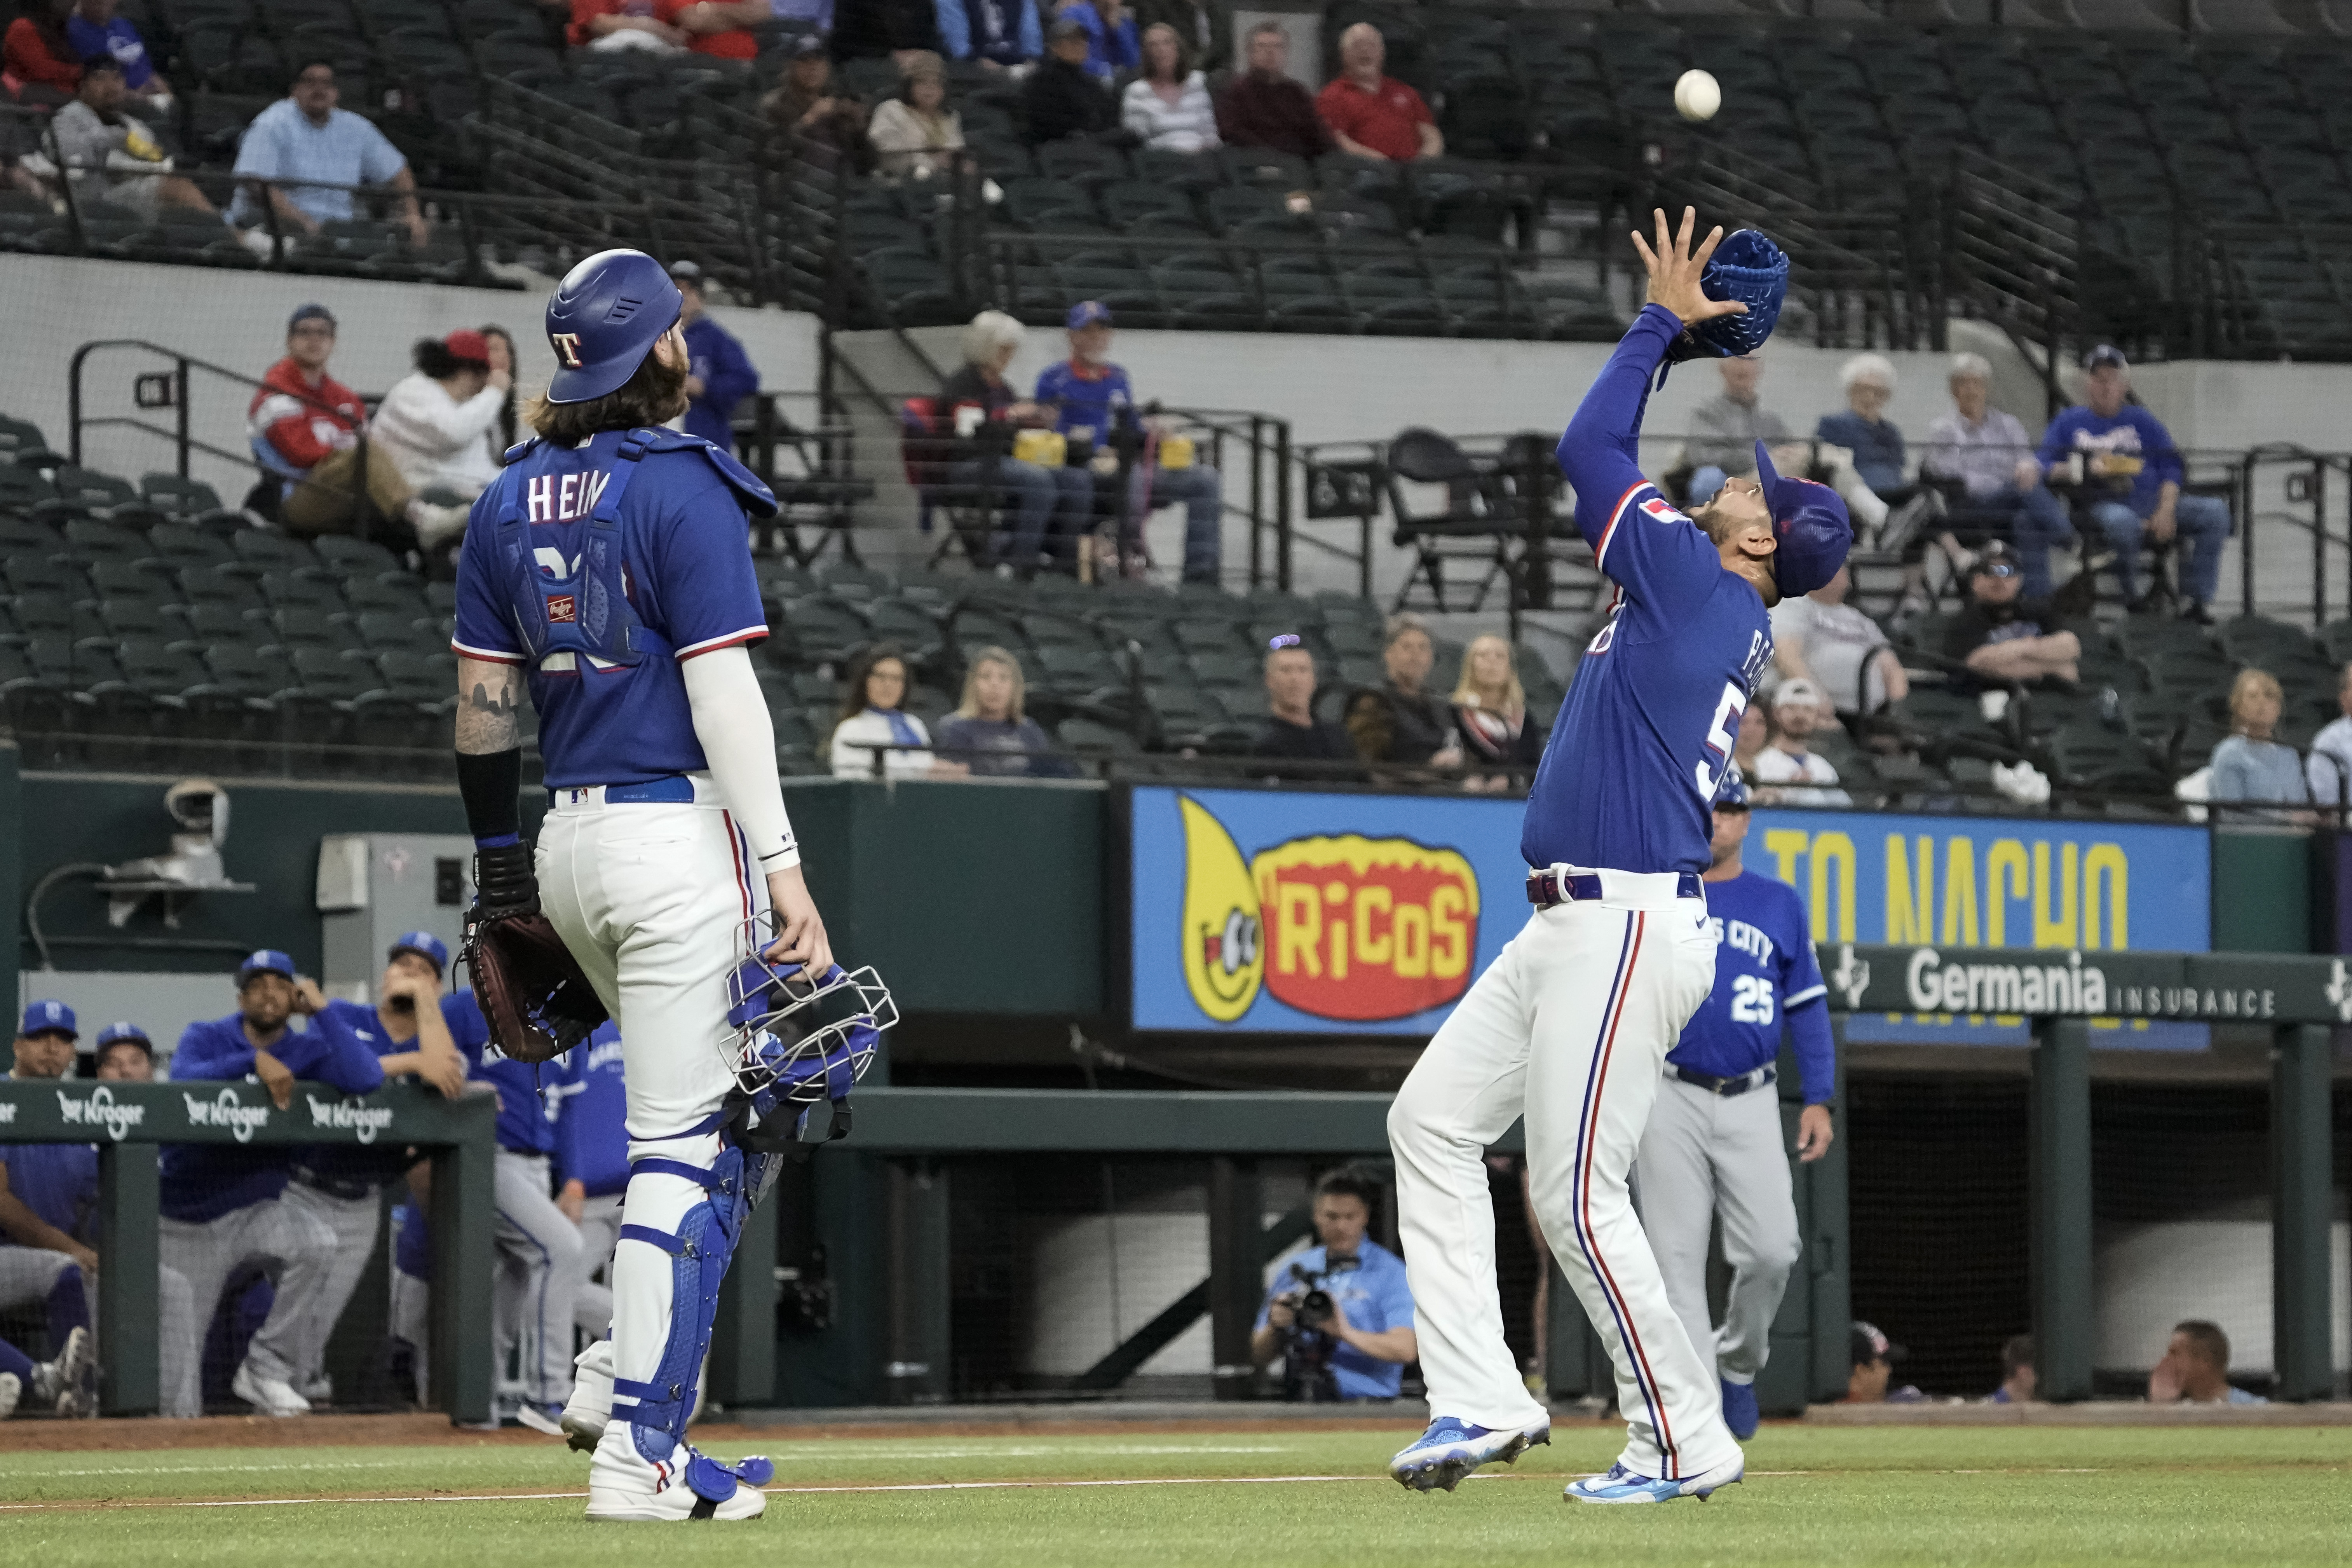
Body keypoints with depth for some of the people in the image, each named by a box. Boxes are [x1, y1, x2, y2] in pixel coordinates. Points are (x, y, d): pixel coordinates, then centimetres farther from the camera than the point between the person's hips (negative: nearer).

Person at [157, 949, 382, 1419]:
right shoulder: (206, 1037, -3)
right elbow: (184, 1081, -25)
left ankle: (267, 1368, -17)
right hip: (187, 1224, -2)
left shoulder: (306, 1050, -1)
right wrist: (255, 1060, -33)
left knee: (317, 1243, -35)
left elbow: (367, 1079, -20)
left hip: (254, 1212, 2)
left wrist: (321, 1009, -14)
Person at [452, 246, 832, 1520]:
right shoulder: (684, 487, -10)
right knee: (688, 1139, -5)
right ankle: (641, 1445, -8)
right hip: (678, 834, -8)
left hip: (568, 842, 8)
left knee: (693, 1109, 23)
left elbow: (484, 700, 12)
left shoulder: (509, 501, 10)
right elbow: (722, 688, -15)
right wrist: (783, 867, -16)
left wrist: (500, 868, 20)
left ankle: (624, 1372, 12)